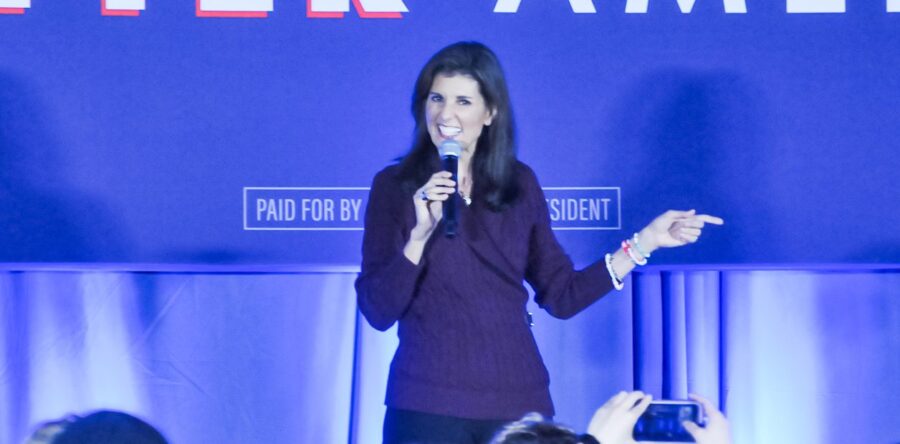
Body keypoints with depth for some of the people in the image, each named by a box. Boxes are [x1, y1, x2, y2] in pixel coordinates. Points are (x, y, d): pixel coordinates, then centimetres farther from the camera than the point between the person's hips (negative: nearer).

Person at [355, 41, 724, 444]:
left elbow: (561, 296, 9)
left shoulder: (519, 184, 7)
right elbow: (378, 312, -6)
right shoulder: (394, 186, -1)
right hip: (428, 407, -2)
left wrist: (644, 243, 5)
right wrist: (420, 233, -19)